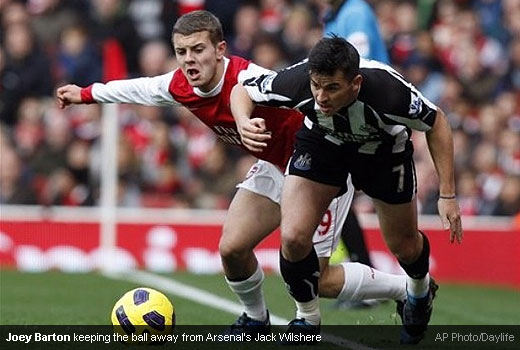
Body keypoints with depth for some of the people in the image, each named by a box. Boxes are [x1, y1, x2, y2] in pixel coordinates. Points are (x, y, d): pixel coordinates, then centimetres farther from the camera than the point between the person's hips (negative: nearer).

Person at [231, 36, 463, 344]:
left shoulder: (386, 89, -41)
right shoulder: (298, 80, -37)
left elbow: (437, 122, -22)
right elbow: (242, 91, -18)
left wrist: (447, 195, -21)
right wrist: (244, 123, -42)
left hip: (383, 148, -1)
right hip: (321, 142, 1)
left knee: (404, 247, 11)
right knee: (293, 237, -16)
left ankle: (420, 293, 49)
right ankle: (308, 319, 12)